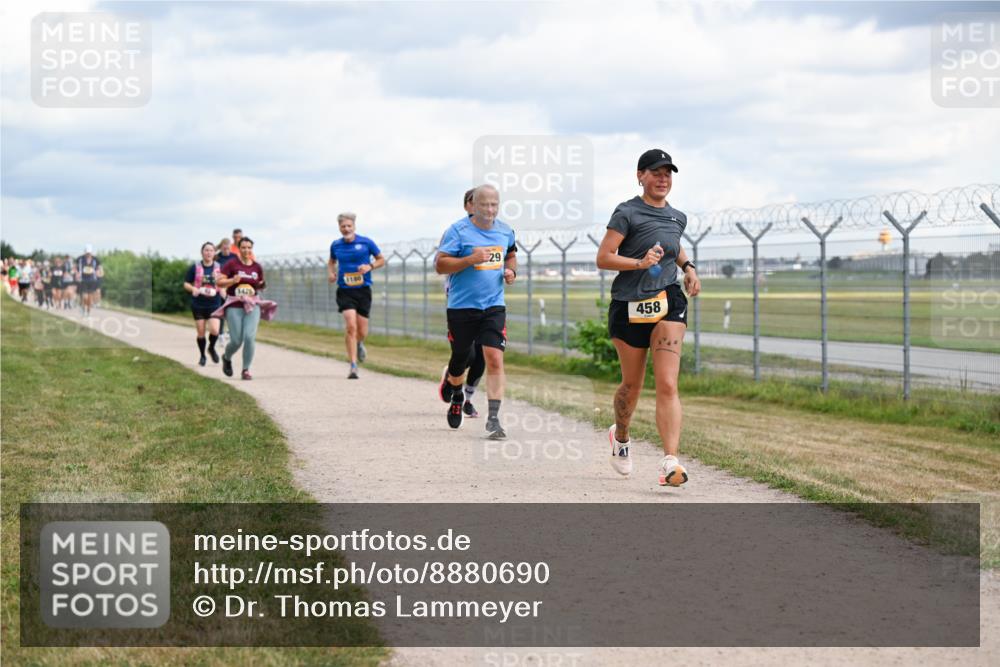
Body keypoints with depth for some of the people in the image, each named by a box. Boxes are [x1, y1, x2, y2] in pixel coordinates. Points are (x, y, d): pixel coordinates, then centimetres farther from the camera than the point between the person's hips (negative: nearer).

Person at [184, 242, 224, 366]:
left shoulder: (219, 267, 4)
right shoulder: (195, 267, 0)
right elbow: (186, 284, 5)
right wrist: (194, 289, -16)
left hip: (214, 304, 0)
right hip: (198, 304, 0)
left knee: (214, 330, -15)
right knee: (201, 333, 4)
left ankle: (212, 348, 16)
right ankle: (202, 356, 25)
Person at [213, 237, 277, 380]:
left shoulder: (257, 267, 8)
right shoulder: (232, 264, -2)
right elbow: (219, 282, -5)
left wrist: (262, 286, -2)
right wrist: (233, 280, -20)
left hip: (253, 305, 2)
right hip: (234, 305, -2)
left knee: (250, 337, -16)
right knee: (236, 341, -4)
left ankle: (246, 370, -3)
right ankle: (226, 358, 31)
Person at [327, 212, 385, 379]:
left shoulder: (366, 242, -1)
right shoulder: (336, 245, 5)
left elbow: (381, 260, 8)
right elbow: (331, 261, 24)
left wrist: (370, 266, -12)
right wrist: (331, 272, 3)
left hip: (363, 290, 0)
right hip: (345, 291, 0)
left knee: (362, 332, 5)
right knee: (351, 326, -18)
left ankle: (359, 344, 44)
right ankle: (353, 366, -14)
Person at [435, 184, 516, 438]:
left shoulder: (505, 231, 7)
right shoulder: (458, 231, -9)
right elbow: (439, 265, -13)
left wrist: (511, 271, 6)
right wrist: (471, 259, -23)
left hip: (494, 306, 2)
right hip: (462, 306, -2)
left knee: (495, 359, -13)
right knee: (460, 359, 12)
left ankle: (493, 418, -11)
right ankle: (456, 395, 46)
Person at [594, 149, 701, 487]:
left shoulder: (677, 218, 14)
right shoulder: (627, 213, -4)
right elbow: (603, 258, -10)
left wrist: (688, 267, 16)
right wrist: (640, 263, -22)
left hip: (668, 302, 3)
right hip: (630, 304, -3)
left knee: (668, 385, -13)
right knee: (632, 385, 11)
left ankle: (670, 462, -22)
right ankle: (620, 437, 42)